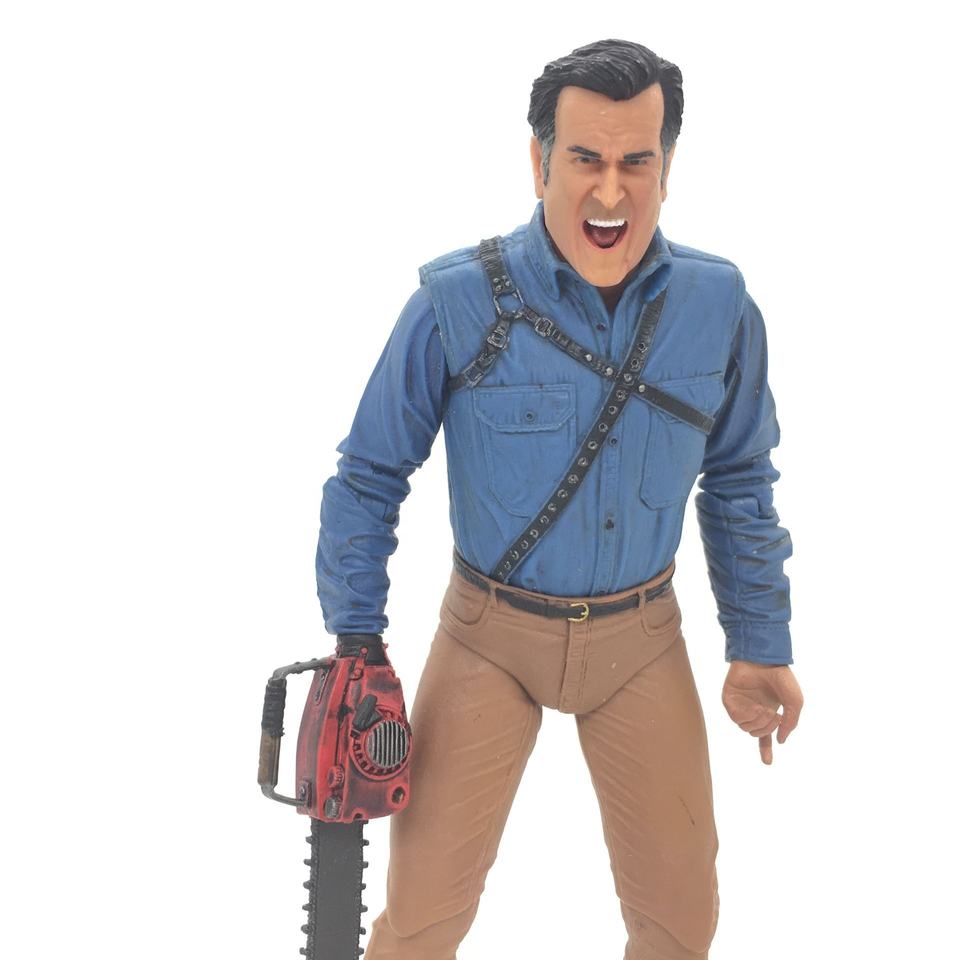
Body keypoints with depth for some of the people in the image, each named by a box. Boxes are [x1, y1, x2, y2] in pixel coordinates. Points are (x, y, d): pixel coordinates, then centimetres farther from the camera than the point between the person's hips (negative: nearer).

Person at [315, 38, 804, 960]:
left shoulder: (719, 305, -7)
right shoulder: (457, 303, -17)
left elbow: (739, 482, 6)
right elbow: (369, 477, -6)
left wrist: (761, 644, 8)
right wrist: (356, 644, -6)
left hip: (642, 639, 3)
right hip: (490, 632, -2)